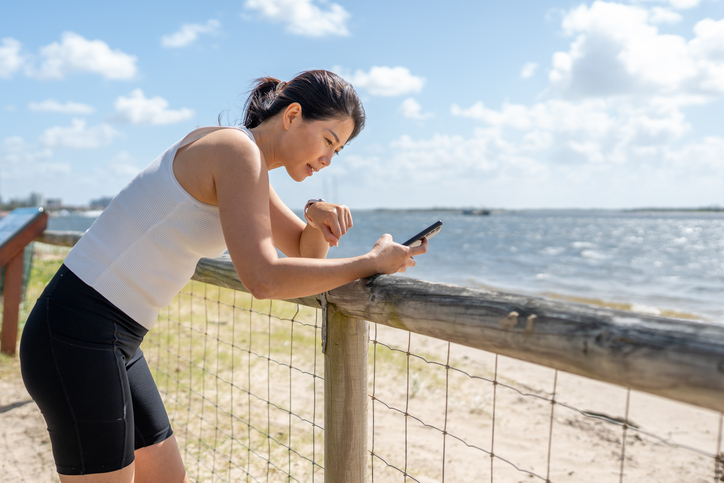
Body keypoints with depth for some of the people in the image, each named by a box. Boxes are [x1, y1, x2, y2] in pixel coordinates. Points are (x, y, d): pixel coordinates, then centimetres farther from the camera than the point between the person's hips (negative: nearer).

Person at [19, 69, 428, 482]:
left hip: (115, 339, 10)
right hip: (77, 335, -9)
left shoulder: (249, 165, 11)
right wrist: (371, 262, -19)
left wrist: (318, 218, -7)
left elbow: (306, 252, 15)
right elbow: (263, 279, -28)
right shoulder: (238, 151, -18)